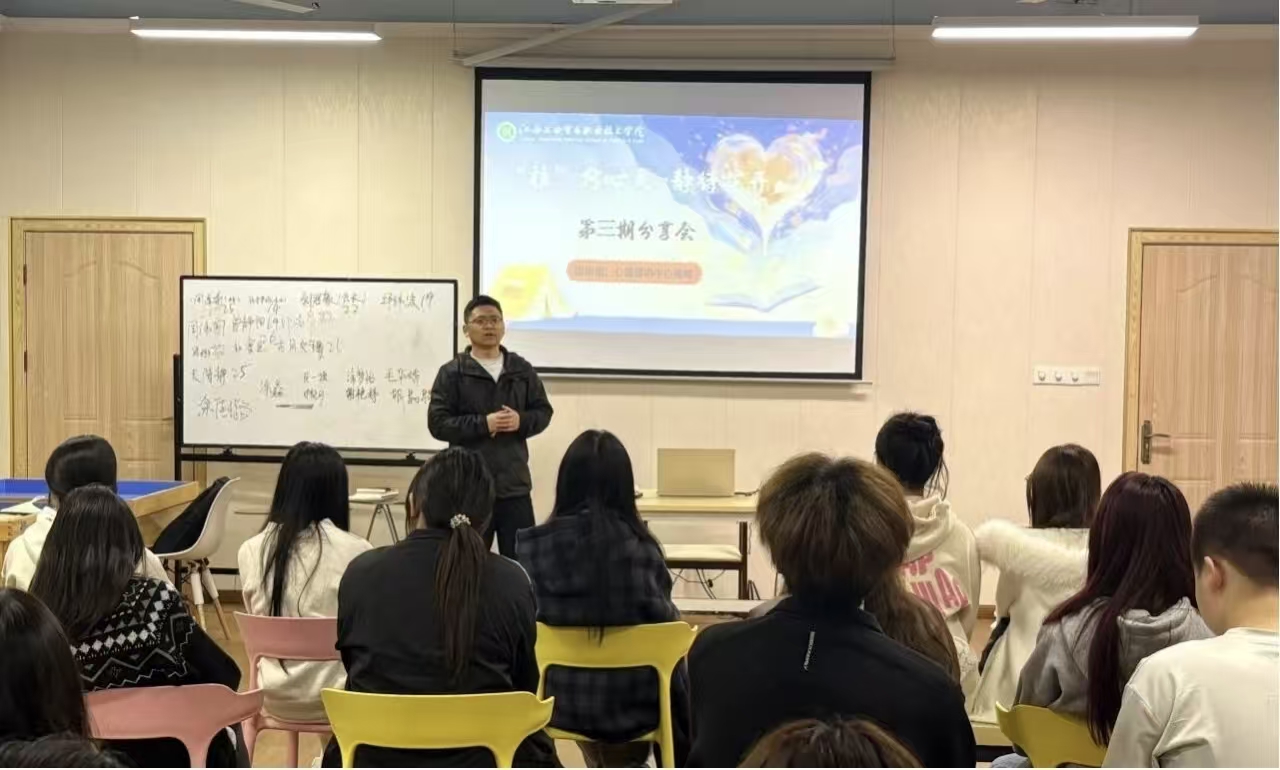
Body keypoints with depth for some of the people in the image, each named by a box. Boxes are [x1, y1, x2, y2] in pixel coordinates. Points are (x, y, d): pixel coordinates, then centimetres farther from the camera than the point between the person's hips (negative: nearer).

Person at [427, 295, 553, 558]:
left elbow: (543, 411, 11)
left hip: (515, 486, 3)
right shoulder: (452, 373, -3)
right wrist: (483, 424, -18)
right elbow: (438, 423, -8)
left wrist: (521, 421, -10)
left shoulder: (522, 369, 8)